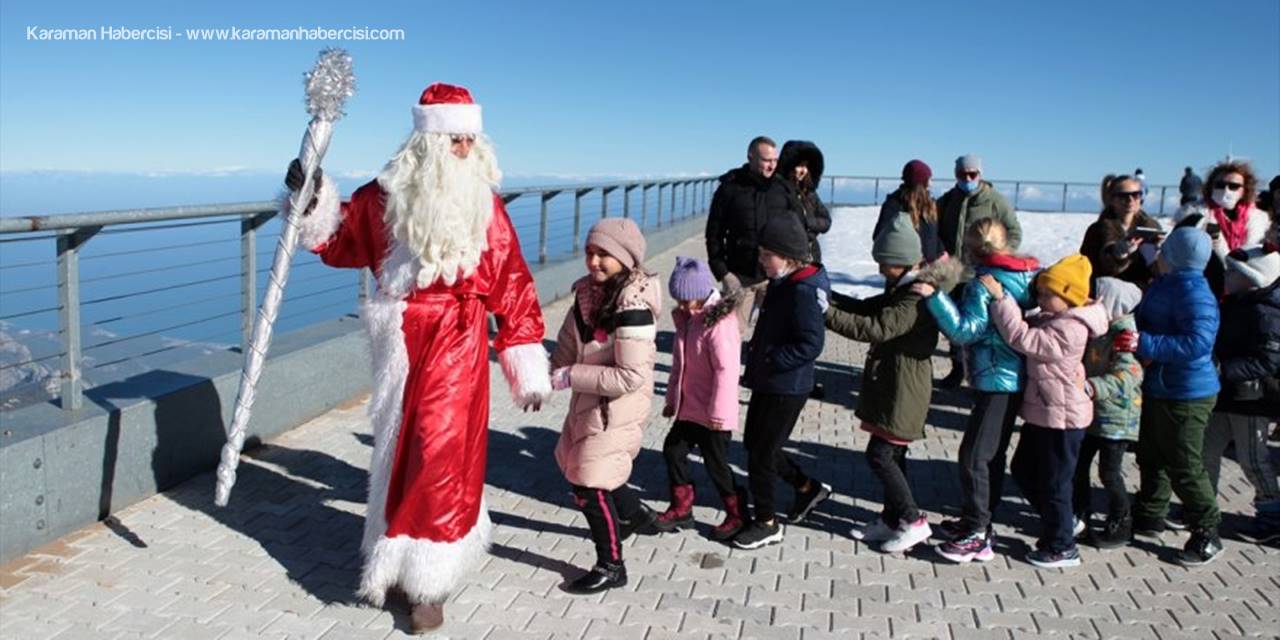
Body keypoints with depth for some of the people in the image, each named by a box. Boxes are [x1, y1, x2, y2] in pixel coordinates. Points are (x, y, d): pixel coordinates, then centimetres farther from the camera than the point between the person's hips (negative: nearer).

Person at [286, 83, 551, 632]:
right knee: (400, 453, 14)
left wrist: (527, 369, -3)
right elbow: (339, 242, 14)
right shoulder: (385, 196, -2)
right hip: (403, 344, 2)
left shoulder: (484, 204, -4)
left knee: (442, 457, -3)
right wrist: (313, 201, -6)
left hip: (460, 345, -2)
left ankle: (429, 583, 12)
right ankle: (398, 561, 37)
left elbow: (512, 286, -3)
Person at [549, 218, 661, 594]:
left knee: (590, 485, -4)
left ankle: (611, 566, 17)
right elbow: (569, 342, 6)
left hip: (618, 406, -9)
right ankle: (634, 513, 46)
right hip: (589, 399, 9)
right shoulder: (589, 292, -2)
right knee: (574, 464, 25)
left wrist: (571, 376, -24)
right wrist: (551, 376, -8)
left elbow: (631, 376, -28)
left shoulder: (632, 307, -25)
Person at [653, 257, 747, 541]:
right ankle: (681, 508, 29)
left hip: (712, 414, -9)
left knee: (715, 462, 2)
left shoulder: (720, 323, -22)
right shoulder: (688, 319, 6)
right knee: (673, 450, 13)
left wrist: (719, 411, -23)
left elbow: (726, 369, -25)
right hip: (688, 408, 9)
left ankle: (737, 515, 22)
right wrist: (672, 398, 19)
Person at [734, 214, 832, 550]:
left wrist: (768, 361, -23)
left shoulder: (803, 291, -22)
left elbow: (811, 344, -27)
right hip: (767, 383, 10)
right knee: (754, 443, 21)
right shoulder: (782, 284, 7)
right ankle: (808, 487, 37)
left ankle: (766, 523, 18)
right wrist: (757, 360, 6)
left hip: (787, 388, -10)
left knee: (761, 454, 1)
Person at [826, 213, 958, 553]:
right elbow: (870, 308, 13)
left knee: (880, 454, -5)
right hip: (892, 385, 10)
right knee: (892, 454, 17)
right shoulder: (903, 289, 11)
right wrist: (834, 299, -3)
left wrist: (828, 315, -29)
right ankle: (892, 518, 29)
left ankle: (914, 521, 6)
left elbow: (876, 329, -29)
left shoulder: (919, 298, -22)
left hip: (904, 391, -10)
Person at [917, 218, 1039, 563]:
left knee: (974, 454, -5)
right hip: (1014, 378, 10)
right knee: (992, 454, 17)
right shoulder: (1028, 274, 11)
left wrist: (934, 295, -25)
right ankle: (976, 521, 29)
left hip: (997, 381, -10)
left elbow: (965, 330, -23)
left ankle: (977, 536, 1)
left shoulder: (986, 283, -17)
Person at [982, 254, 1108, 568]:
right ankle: (1056, 525, 36)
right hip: (1042, 414, 10)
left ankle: (1062, 547, 19)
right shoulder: (1051, 320, 8)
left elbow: (1023, 338, -31)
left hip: (1061, 418, -10)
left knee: (1053, 484, 3)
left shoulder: (1069, 330, -24)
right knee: (1023, 471, 20)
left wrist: (1000, 297, -29)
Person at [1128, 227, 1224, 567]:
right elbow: (1148, 324, 19)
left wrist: (1145, 344, -35)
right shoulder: (1165, 286, 6)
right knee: (1151, 456, 20)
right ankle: (1149, 517, 36)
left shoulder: (1193, 294, -23)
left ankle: (1207, 534, 17)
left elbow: (1198, 342, -34)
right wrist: (1137, 341, -3)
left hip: (1186, 395, -10)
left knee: (1184, 466, 1)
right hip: (1159, 389, 10)